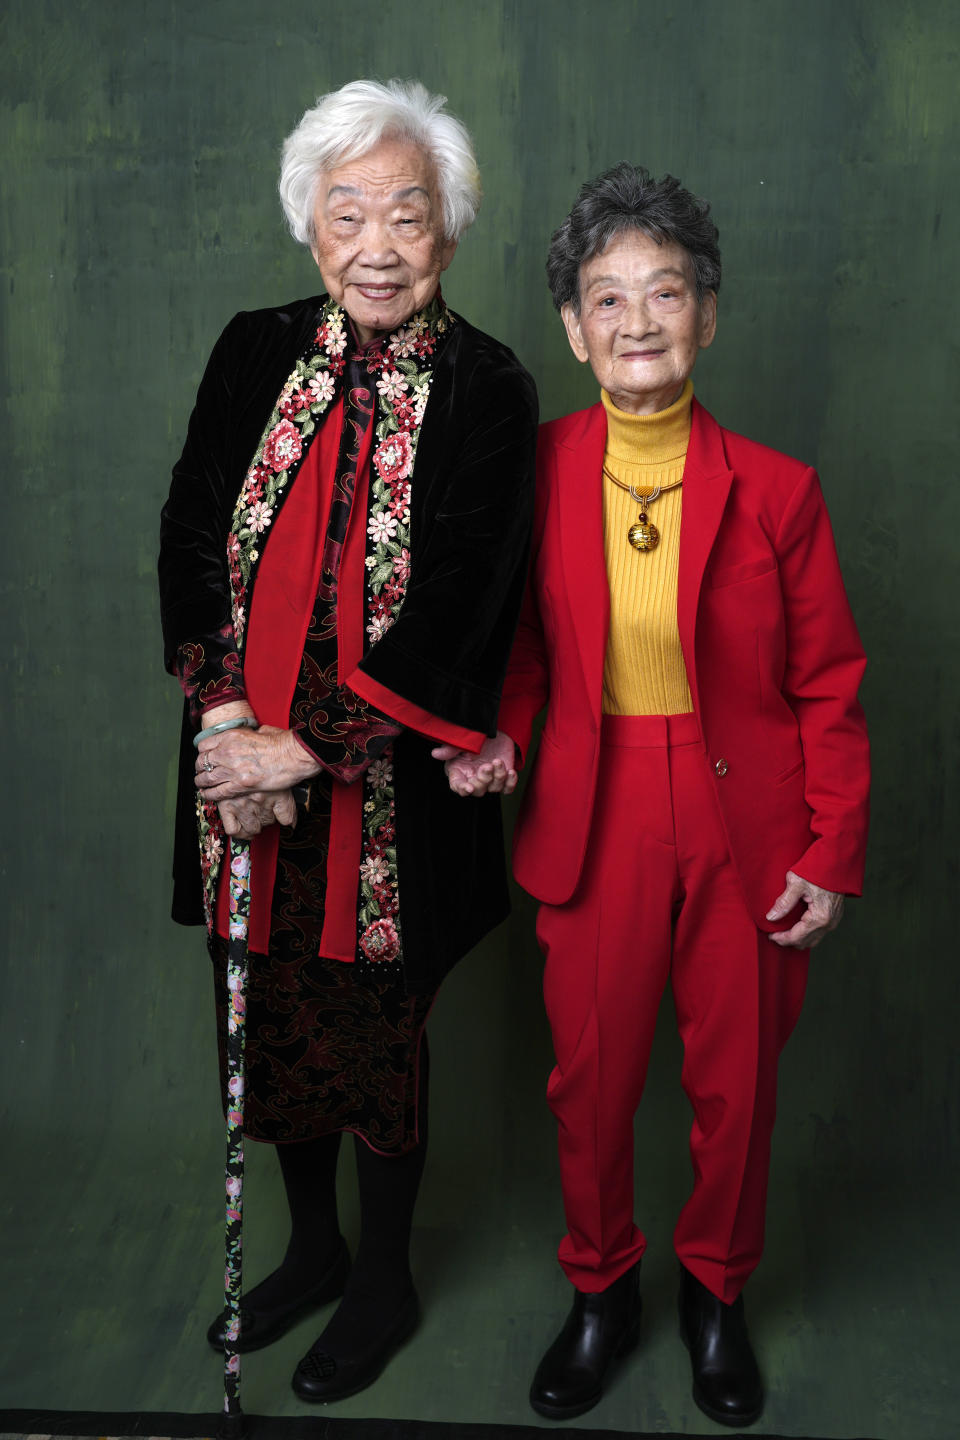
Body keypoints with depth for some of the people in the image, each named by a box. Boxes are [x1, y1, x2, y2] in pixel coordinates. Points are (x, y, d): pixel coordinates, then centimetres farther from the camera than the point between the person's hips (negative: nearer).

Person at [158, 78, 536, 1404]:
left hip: (392, 795, -4)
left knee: (378, 1034, 11)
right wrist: (225, 716, -13)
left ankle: (386, 1280, 37)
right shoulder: (255, 354, 2)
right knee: (273, 1022, 18)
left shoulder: (486, 391, -10)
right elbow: (190, 541, 0)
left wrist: (306, 746, -19)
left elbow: (456, 610, -16)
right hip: (250, 774, 4)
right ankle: (313, 1247, 44)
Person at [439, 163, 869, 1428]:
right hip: (593, 829, 1)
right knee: (591, 1082, 13)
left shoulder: (775, 490, -7)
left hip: (749, 833, 0)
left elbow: (829, 686, -2)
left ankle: (716, 1295, 40)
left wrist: (833, 853, -5)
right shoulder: (534, 472, -4)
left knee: (735, 1085, 14)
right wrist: (502, 734, -10)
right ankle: (600, 1293, 39)